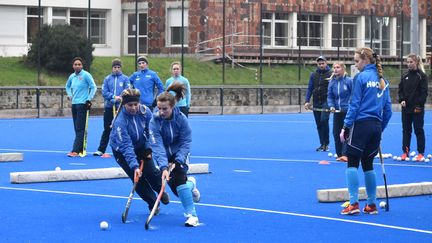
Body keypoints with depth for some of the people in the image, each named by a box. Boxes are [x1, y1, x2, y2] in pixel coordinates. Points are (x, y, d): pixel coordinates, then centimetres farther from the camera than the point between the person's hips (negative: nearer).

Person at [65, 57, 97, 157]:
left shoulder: (86, 75, -8)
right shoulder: (72, 76, 11)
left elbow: (93, 87, -8)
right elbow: (68, 86, 30)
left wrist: (89, 99, -12)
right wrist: (70, 95, 15)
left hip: (82, 104, -7)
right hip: (74, 104, 7)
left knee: (79, 129, -11)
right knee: (77, 129, 8)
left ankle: (75, 151, -16)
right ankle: (81, 149, 13)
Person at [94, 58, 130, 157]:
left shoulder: (125, 78, 2)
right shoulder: (107, 79, 7)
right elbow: (104, 92, 0)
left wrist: (119, 99, -19)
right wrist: (114, 97, -14)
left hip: (121, 107, -2)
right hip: (109, 107, 2)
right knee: (107, 129, 6)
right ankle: (101, 150, 10)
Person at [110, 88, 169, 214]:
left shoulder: (145, 111, -22)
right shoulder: (120, 122, -36)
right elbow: (126, 146, -39)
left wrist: (148, 148, -12)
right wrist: (134, 166, -45)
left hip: (141, 146, 3)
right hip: (121, 151, -3)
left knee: (151, 172, -6)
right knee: (138, 178, -9)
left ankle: (161, 191, 27)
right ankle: (153, 204, 11)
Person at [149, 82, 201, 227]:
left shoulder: (181, 119, -20)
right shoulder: (154, 121, -24)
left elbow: (186, 142, -17)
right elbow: (157, 146, -31)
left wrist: (177, 161, -29)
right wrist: (163, 167, -43)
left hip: (178, 154, 0)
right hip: (164, 156, 0)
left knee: (179, 177, -24)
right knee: (176, 188, -4)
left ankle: (191, 215, -14)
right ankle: (190, 184, 36)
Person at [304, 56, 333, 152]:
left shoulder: (331, 74, -2)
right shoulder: (313, 75, 10)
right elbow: (310, 89, 10)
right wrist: (307, 101, 1)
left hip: (326, 102, -5)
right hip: (316, 103, 5)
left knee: (324, 120, -18)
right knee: (318, 124, 7)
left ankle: (326, 144, -10)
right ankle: (322, 144, 15)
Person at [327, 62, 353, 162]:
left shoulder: (349, 81, -10)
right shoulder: (332, 82, 3)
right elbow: (330, 96, 6)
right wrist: (331, 106, -11)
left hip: (347, 111, -5)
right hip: (337, 111, 5)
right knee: (336, 133, 7)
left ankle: (345, 154, -16)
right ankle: (339, 154, 17)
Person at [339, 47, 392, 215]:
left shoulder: (361, 77, -8)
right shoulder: (382, 80, 11)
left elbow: (354, 105, -10)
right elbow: (388, 109, 12)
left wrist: (346, 127, -7)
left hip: (360, 125, -6)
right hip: (376, 126, 6)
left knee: (352, 163, -1)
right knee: (368, 164, 14)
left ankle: (354, 203, -9)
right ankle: (371, 205, 14)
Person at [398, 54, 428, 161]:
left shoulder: (422, 76, -6)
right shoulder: (405, 76, 9)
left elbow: (424, 92, -9)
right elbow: (400, 90, 12)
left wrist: (419, 105, -16)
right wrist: (402, 100, -5)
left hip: (417, 109, -5)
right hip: (406, 108, 5)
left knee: (419, 130, 1)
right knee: (406, 130, 8)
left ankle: (421, 153, 8)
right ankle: (405, 152, 15)